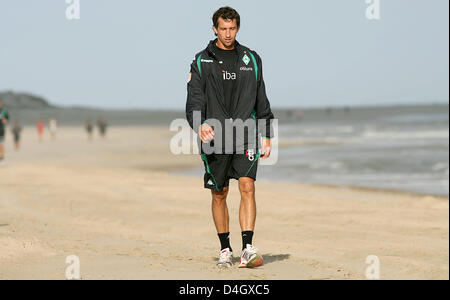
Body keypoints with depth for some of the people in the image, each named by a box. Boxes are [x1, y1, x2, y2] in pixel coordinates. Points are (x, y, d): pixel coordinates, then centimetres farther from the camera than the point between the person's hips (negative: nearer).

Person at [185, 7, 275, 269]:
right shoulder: (202, 62, 4)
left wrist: (266, 136, 10)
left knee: (247, 186, -14)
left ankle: (248, 248, -19)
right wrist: (200, 124, -23)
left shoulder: (251, 59, 11)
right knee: (219, 195, 5)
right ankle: (225, 249, 18)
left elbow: (262, 102, 15)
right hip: (215, 137, 0)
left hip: (246, 136, 0)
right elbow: (194, 99, -5)